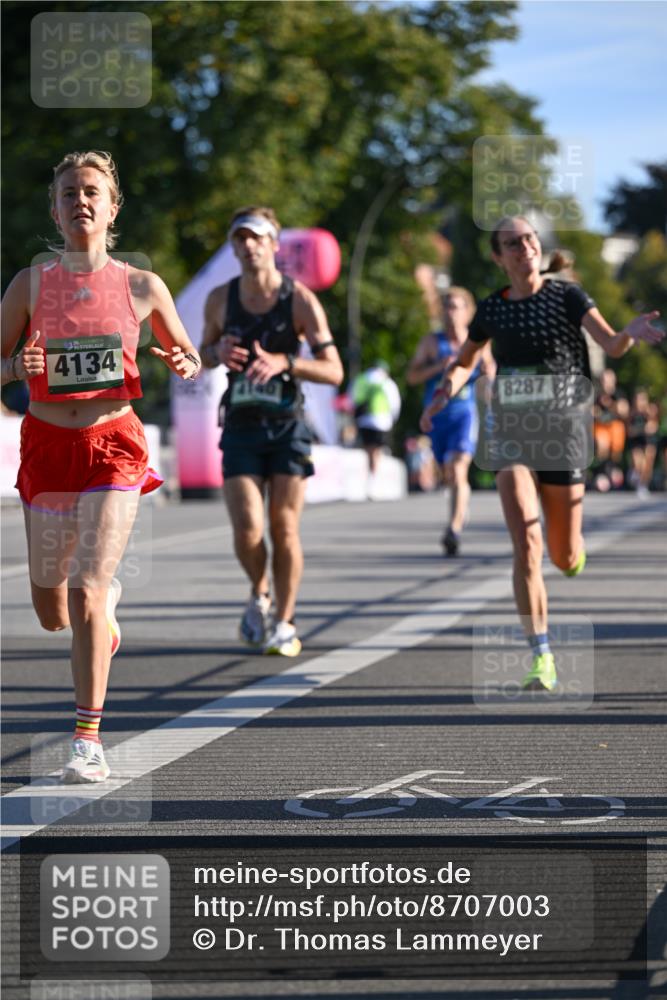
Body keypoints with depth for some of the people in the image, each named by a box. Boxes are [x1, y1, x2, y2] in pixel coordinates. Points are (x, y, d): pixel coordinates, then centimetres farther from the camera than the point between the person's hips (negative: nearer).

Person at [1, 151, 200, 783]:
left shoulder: (142, 287, 1)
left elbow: (189, 359, 14)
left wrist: (182, 364, -9)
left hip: (113, 445, -2)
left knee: (85, 591, -16)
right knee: (51, 612, 10)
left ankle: (88, 739, -9)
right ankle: (106, 596, 47)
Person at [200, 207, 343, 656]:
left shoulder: (300, 300, -7)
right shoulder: (220, 299, 1)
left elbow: (334, 370, -9)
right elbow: (203, 354, 16)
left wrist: (284, 362, -25)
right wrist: (218, 353, -8)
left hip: (287, 425, -1)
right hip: (240, 427, 1)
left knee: (284, 528, -1)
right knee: (247, 530, -10)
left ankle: (285, 624, 13)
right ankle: (259, 595, 21)